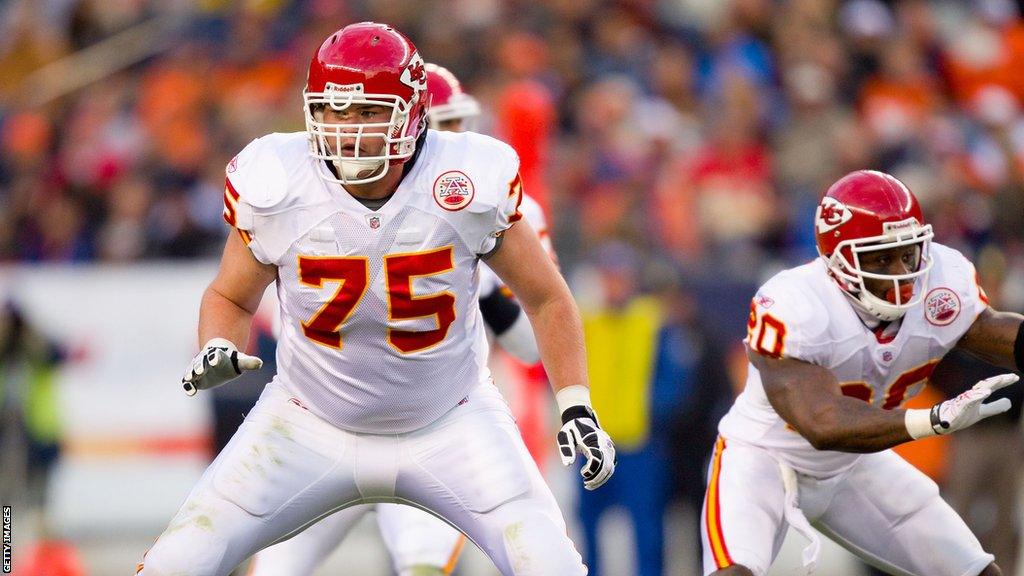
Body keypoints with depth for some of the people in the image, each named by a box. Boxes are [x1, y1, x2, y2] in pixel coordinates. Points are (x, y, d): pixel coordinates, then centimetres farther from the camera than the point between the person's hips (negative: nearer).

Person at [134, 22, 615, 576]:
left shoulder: (471, 185, -20)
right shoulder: (274, 190, -17)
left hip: (449, 424, -1)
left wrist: (576, 408, -9)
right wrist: (216, 353, -19)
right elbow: (229, 298, 2)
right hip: (310, 422, 1)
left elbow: (545, 297, -3)